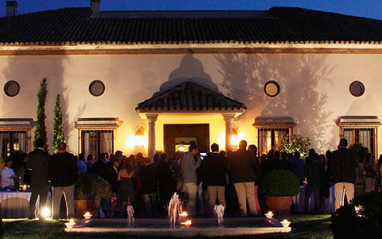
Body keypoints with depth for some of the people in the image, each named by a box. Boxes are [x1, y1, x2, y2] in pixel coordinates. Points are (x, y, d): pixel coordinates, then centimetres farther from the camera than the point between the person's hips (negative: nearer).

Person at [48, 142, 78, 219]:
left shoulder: (52, 158, 0)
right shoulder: (71, 157, -3)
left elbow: (49, 170, 4)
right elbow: (75, 169, -1)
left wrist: (51, 179, 12)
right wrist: (75, 179, 7)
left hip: (56, 182, 1)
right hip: (68, 181, -1)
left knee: (56, 200, 6)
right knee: (70, 199, 6)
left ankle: (55, 215, 5)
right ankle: (71, 214, 3)